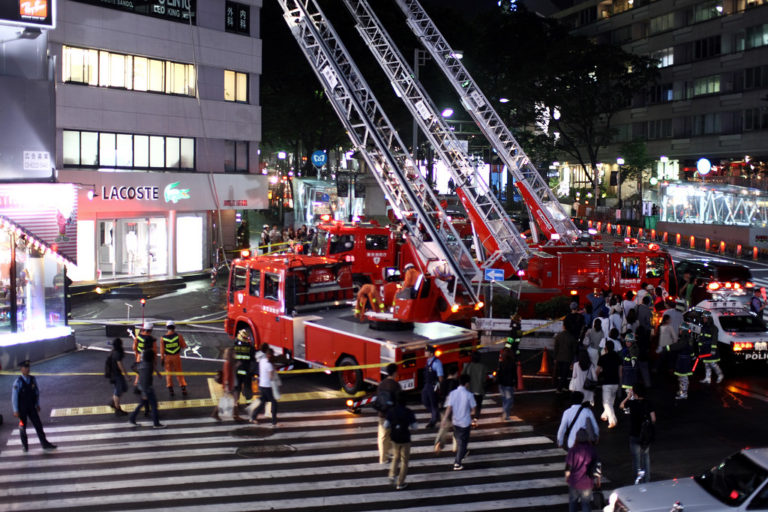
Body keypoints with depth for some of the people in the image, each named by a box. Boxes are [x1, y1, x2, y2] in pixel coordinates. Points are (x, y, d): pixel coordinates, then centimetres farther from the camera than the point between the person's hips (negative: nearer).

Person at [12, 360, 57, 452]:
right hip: (22, 409, -3)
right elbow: (14, 396, -14)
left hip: (32, 408, 3)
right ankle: (24, 445, 27)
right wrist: (15, 410, -14)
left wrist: (37, 404, 12)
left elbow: (37, 392, 10)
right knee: (22, 427, 10)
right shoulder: (18, 381, -16)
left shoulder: (33, 379, -2)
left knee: (38, 424, 2)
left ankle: (45, 444, 7)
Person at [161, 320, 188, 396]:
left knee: (168, 373, 13)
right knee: (179, 373, 12)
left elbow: (162, 350, -6)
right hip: (176, 357, 0)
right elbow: (184, 346, -4)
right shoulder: (178, 336, -11)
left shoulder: (163, 338, -9)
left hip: (167, 357, 0)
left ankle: (170, 389, 14)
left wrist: (162, 359, 2)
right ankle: (183, 388, 11)